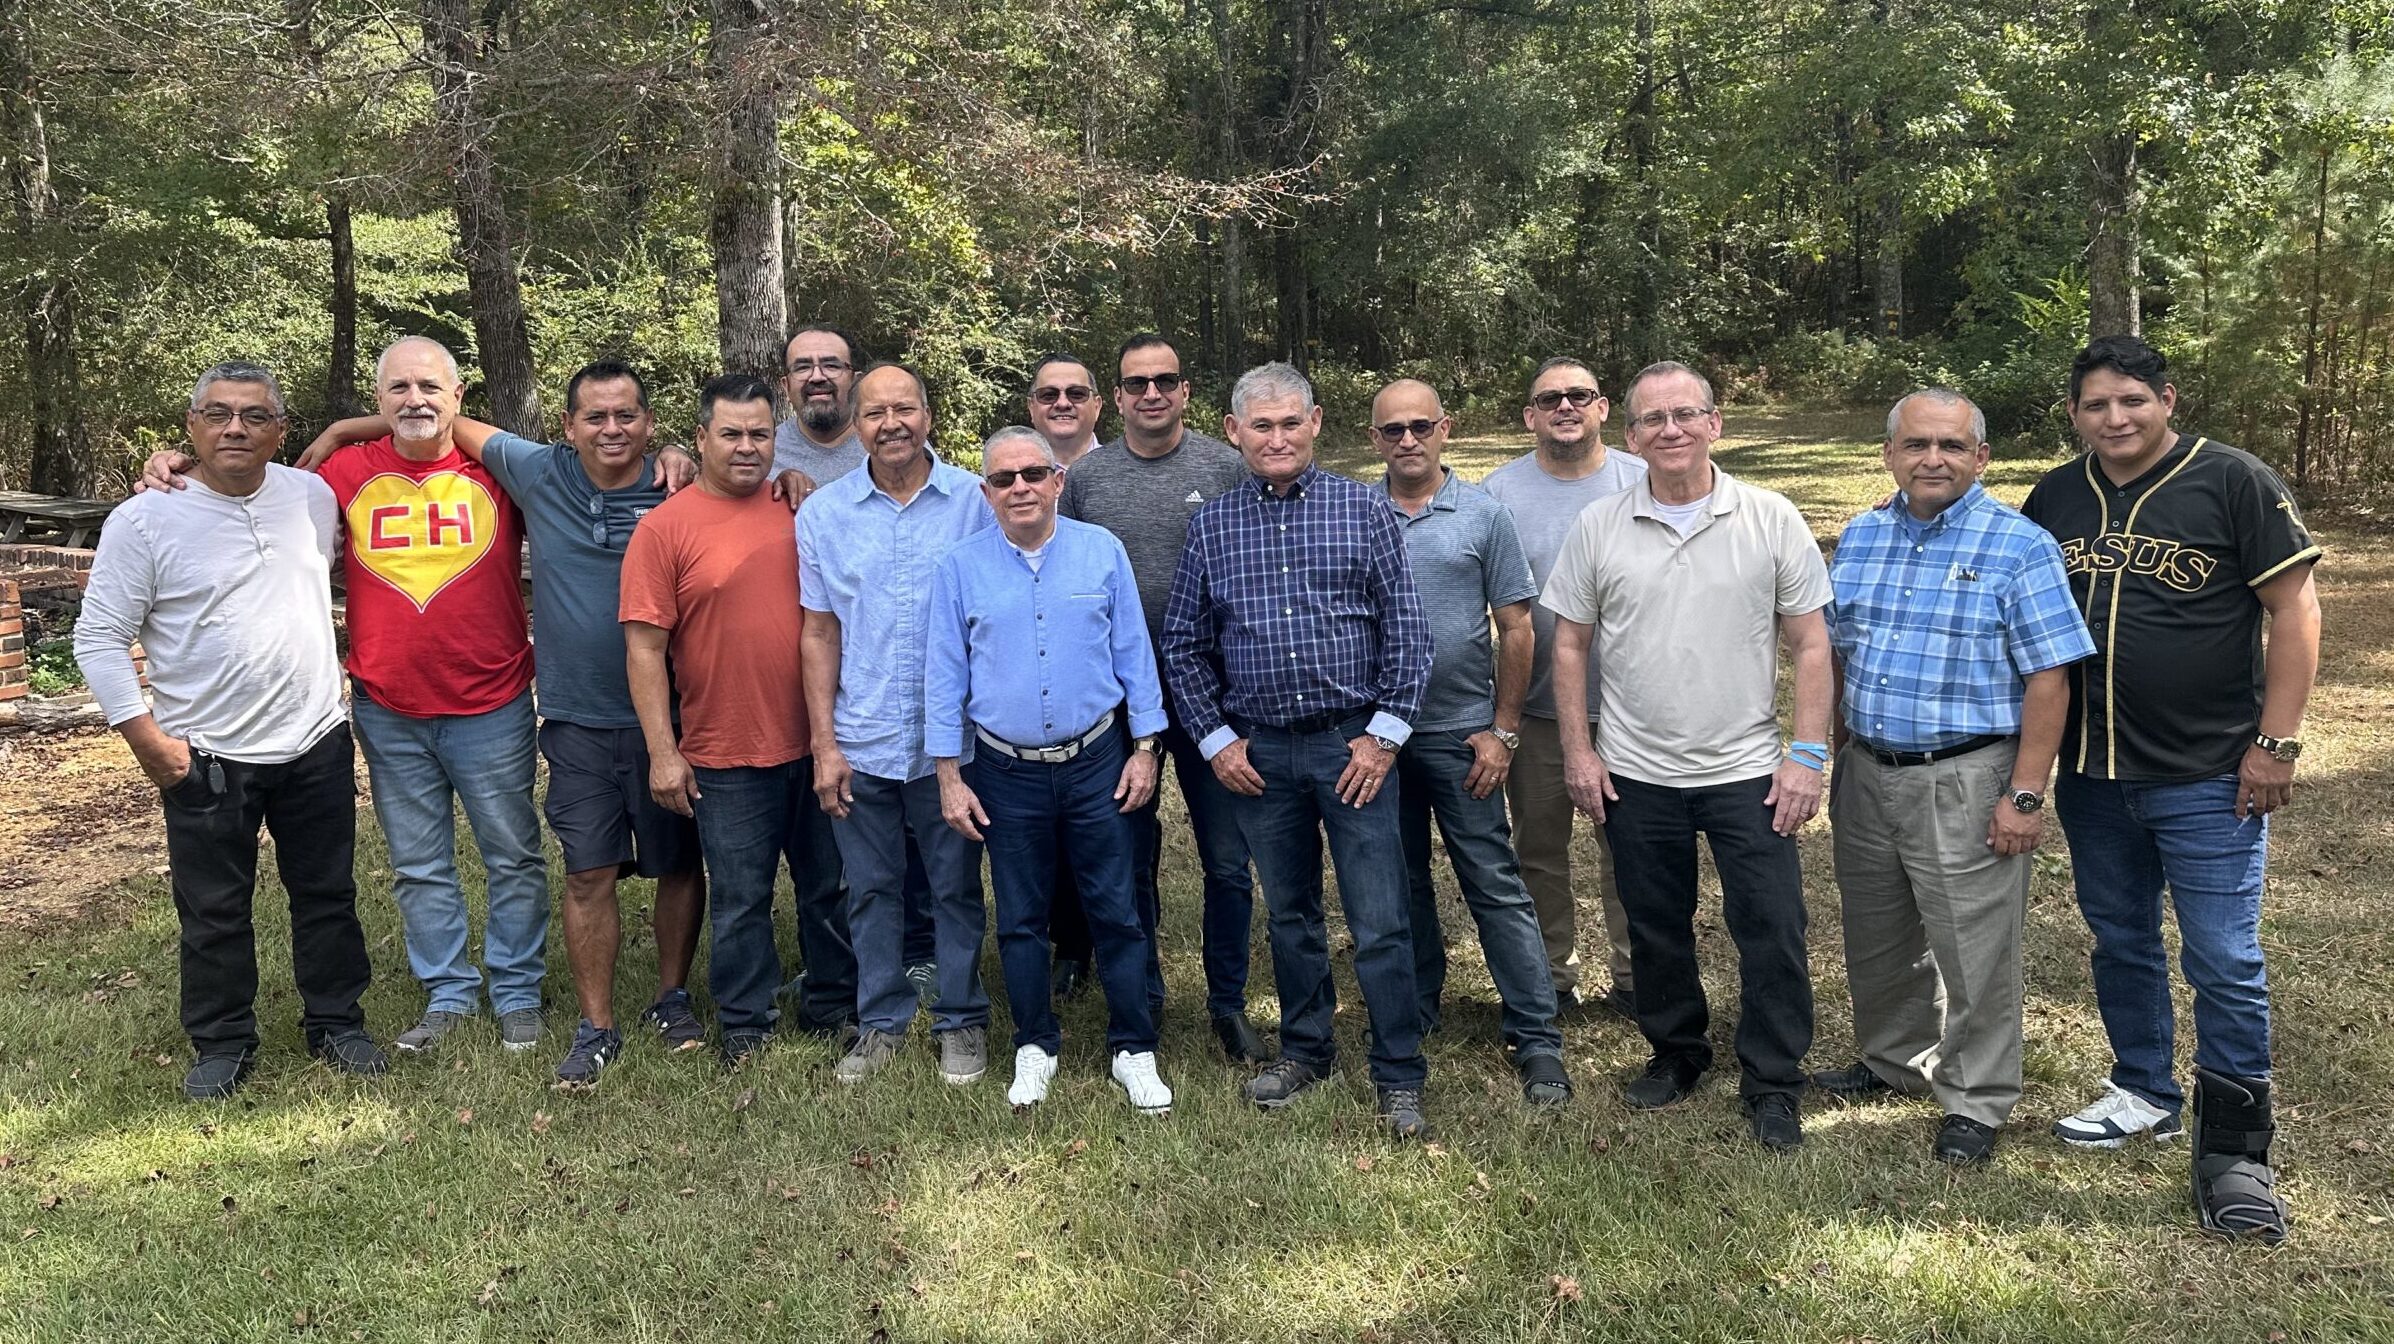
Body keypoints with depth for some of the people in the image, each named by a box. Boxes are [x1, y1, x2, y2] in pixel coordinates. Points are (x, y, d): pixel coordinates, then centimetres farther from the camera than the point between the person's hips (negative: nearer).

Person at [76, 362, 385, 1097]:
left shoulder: (314, 496, 0)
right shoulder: (143, 521, -10)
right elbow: (99, 637, -7)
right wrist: (146, 739, -11)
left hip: (316, 745, 3)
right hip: (205, 759, -3)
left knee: (328, 896, 14)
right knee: (214, 911, 10)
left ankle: (336, 1021, 30)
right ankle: (222, 1042, 26)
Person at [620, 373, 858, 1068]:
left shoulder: (801, 511, 5)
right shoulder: (665, 528, -6)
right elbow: (644, 648, -8)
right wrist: (663, 752, -11)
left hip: (817, 745, 4)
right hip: (726, 757, -4)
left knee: (831, 888, 16)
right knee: (741, 901, 8)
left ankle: (835, 1007, 33)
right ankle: (745, 1028, 25)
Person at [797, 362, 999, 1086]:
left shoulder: (975, 500, -4)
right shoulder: (822, 514, 2)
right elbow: (819, 634, 5)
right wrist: (824, 745, 1)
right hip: (861, 743, 2)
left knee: (956, 888, 10)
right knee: (871, 891, 12)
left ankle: (962, 1020, 25)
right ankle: (881, 1021, 28)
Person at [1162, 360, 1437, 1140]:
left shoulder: (1364, 511, 0)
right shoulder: (1210, 527, 6)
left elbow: (1405, 630, -1)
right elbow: (1184, 645, 10)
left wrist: (1385, 733, -7)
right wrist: (1215, 740, 3)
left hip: (1353, 745, -2)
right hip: (1258, 753, 3)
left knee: (1380, 923, -1)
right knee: (1289, 914, 16)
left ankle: (1399, 1078, 11)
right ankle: (1305, 1050, 32)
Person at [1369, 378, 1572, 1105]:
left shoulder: (1483, 516, -2)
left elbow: (1515, 630, 0)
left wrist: (1502, 730, -5)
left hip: (1460, 733, -2)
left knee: (1495, 886, -1)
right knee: (1400, 884, 14)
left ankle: (1538, 1040, 5)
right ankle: (1415, 1015, 29)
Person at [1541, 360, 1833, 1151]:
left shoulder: (1771, 520, -3)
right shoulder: (1599, 528, 0)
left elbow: (1810, 645, -2)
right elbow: (1570, 646, 5)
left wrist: (1808, 754, -8)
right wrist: (1578, 751, -1)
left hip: (1748, 771, -1)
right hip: (1636, 774, 2)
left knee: (1772, 931, 0)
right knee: (1655, 931, 15)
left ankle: (1772, 1086, 16)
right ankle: (1675, 1054, 35)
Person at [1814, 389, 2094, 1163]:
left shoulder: (2019, 547, -10)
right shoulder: (1861, 538, 8)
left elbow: (2047, 679, -12)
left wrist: (2025, 796, -16)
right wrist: (1834, 756, 13)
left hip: (1964, 782, -6)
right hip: (1866, 773, 6)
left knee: (1972, 951, 2)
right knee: (1876, 939, 18)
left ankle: (1976, 1102, 18)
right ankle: (1894, 1061, 38)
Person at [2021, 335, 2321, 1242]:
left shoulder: (2233, 482, -8)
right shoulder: (2056, 498, 6)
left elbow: (2294, 606, -8)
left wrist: (2276, 740, -13)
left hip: (2207, 777, -5)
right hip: (2091, 772, 5)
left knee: (2224, 964, -2)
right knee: (2120, 941, 17)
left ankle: (2234, 1155, 10)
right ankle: (2145, 1094, 36)